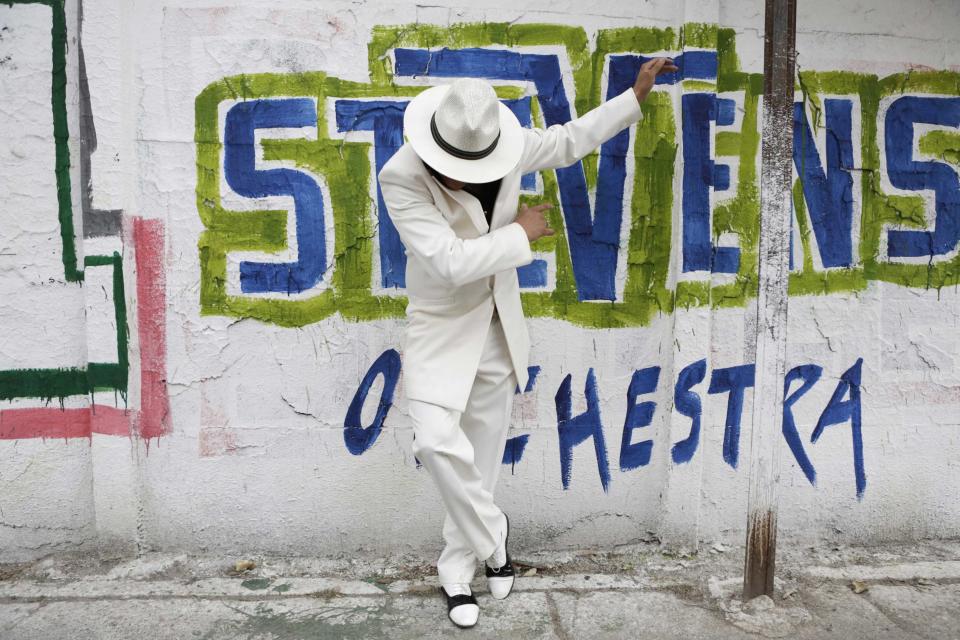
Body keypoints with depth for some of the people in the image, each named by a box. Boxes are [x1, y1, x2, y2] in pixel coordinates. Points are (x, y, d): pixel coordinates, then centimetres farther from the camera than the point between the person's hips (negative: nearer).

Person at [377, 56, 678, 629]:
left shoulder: (504, 147, -9)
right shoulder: (401, 178, -23)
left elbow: (568, 141, 11)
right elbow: (450, 262, -29)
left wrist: (636, 96, 13)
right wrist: (521, 233, -19)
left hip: (497, 325, 4)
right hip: (441, 328, -3)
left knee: (483, 456, 9)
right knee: (438, 440, -22)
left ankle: (458, 572, 28)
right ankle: (492, 535, 7)